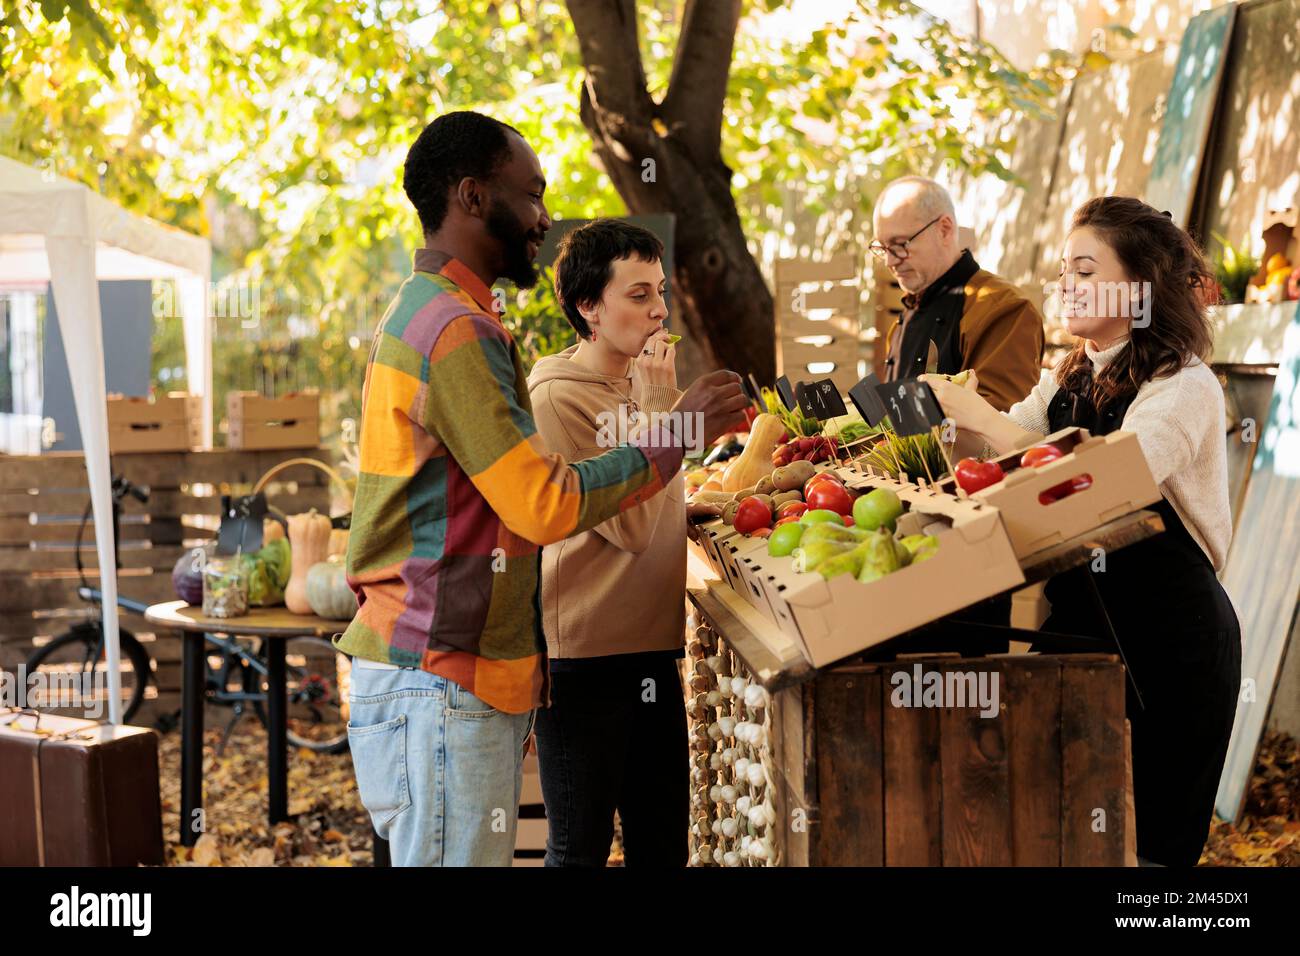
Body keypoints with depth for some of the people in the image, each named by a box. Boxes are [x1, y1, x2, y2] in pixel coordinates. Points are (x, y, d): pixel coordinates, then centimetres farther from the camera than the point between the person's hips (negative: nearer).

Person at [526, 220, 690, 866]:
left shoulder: (639, 384, 12)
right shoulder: (556, 396, -13)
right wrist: (657, 409, -16)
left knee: (663, 843, 13)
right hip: (585, 656, -8)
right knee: (580, 849, 2)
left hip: (652, 646, 8)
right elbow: (629, 525, -17)